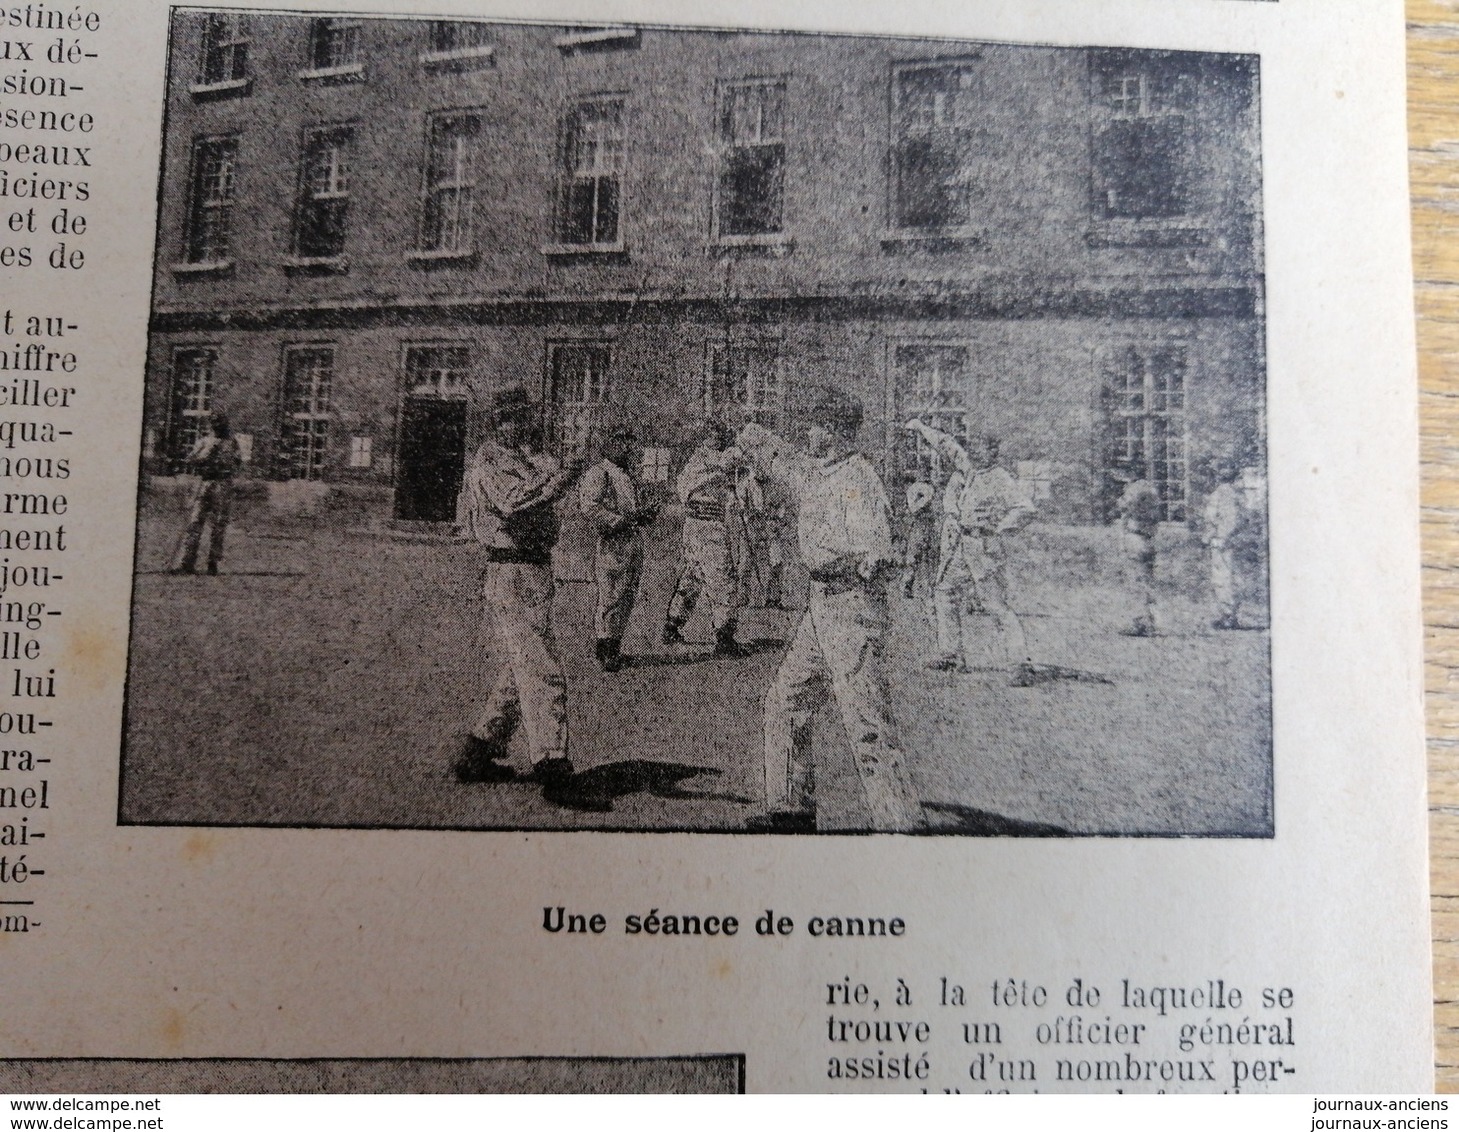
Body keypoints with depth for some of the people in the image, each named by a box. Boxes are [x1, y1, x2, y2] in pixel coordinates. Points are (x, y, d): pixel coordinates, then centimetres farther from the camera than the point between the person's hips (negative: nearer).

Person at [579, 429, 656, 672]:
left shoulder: (625, 476, 21)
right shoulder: (597, 474, -8)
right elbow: (589, 509, -18)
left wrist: (645, 513, 9)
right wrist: (621, 520, -21)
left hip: (633, 543, 9)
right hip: (612, 544, -9)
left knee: (628, 597, 11)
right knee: (610, 599, -7)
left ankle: (614, 649, 21)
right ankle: (604, 654, 0)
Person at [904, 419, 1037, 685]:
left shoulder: (1003, 479, -12)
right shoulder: (967, 466, 8)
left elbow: (1026, 508, -19)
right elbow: (946, 446, 22)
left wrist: (1000, 527, -25)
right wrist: (921, 428, 28)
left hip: (984, 546, -8)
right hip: (956, 547, 8)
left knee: (996, 605, -12)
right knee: (944, 595, 15)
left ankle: (1021, 664, -12)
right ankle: (951, 655, 28)